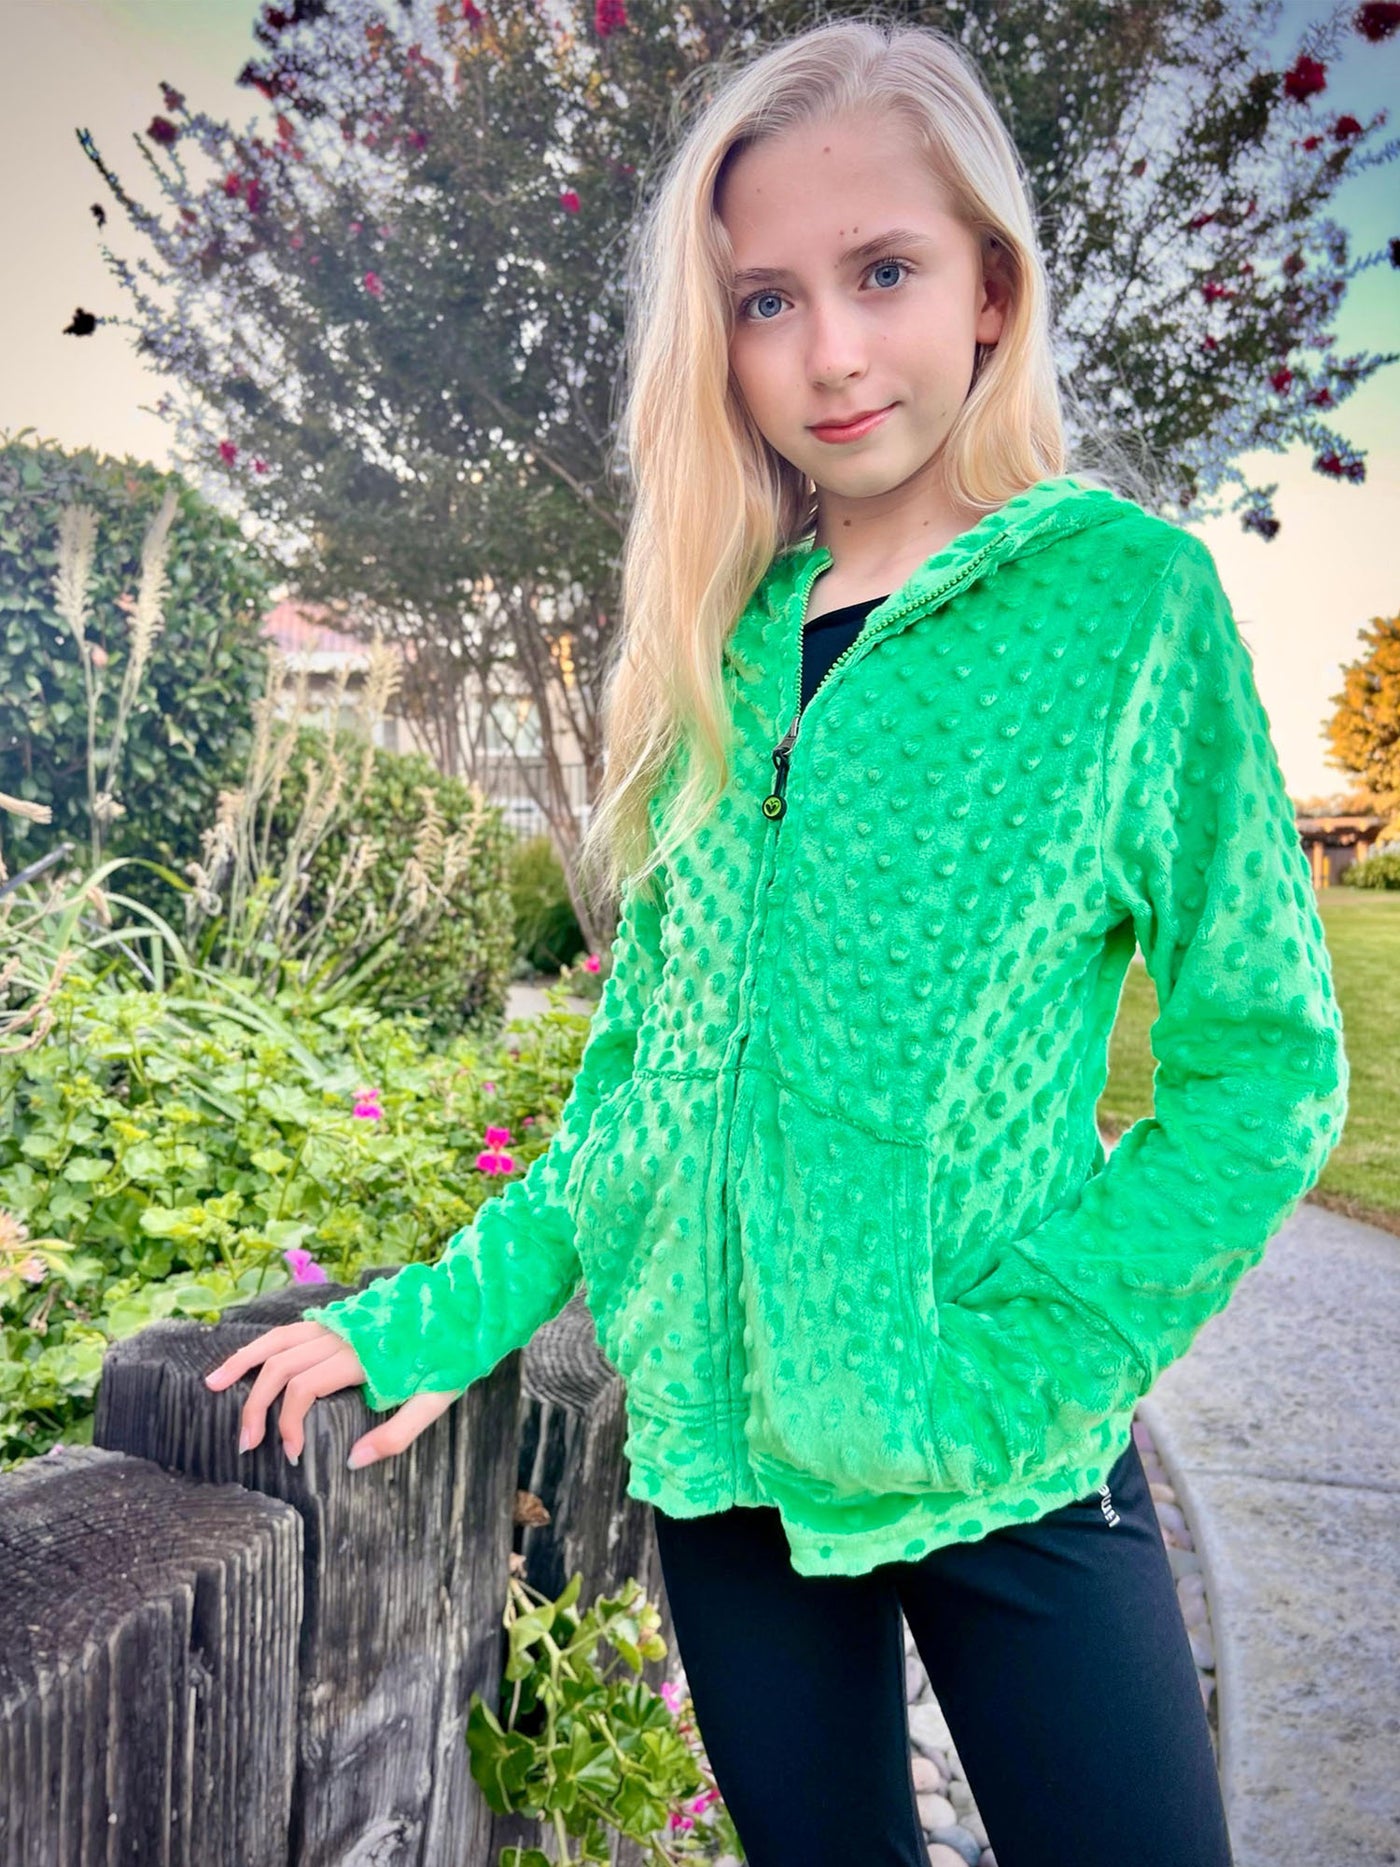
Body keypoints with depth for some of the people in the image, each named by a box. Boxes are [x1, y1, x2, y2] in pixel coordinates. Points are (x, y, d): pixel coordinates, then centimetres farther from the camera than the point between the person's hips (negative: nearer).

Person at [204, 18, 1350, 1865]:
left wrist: (1024, 1358, -15)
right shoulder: (723, 642, 3)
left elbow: (1263, 1058, -7)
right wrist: (447, 1312, 1)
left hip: (1005, 1472, -3)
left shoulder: (1123, 587, -7)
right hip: (724, 1436, 4)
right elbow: (648, 1052, 7)